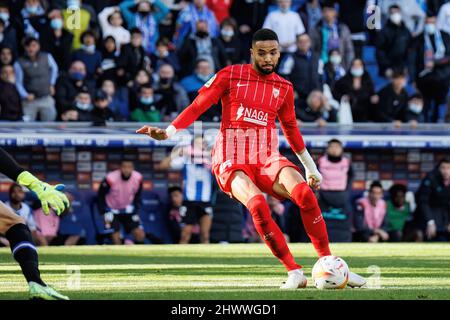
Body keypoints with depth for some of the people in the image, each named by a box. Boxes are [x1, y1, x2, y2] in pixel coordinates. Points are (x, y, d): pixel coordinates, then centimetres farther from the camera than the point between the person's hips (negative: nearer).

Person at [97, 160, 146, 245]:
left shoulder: (138, 178, -17)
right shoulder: (110, 179, -29)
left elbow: (137, 196, 2)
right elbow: (101, 196, -12)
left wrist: (137, 212, -4)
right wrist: (104, 213, -16)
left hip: (127, 210, 4)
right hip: (112, 211, -4)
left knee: (140, 235, -5)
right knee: (116, 239, -13)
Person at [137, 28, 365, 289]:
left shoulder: (284, 88, 12)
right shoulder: (230, 76, 2)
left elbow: (291, 127, 26)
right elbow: (197, 107, 2)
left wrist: (310, 166, 30)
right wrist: (168, 132, -10)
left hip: (268, 159, 3)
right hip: (232, 160, -3)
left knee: (305, 193, -28)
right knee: (257, 204, -34)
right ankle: (294, 272, -27)